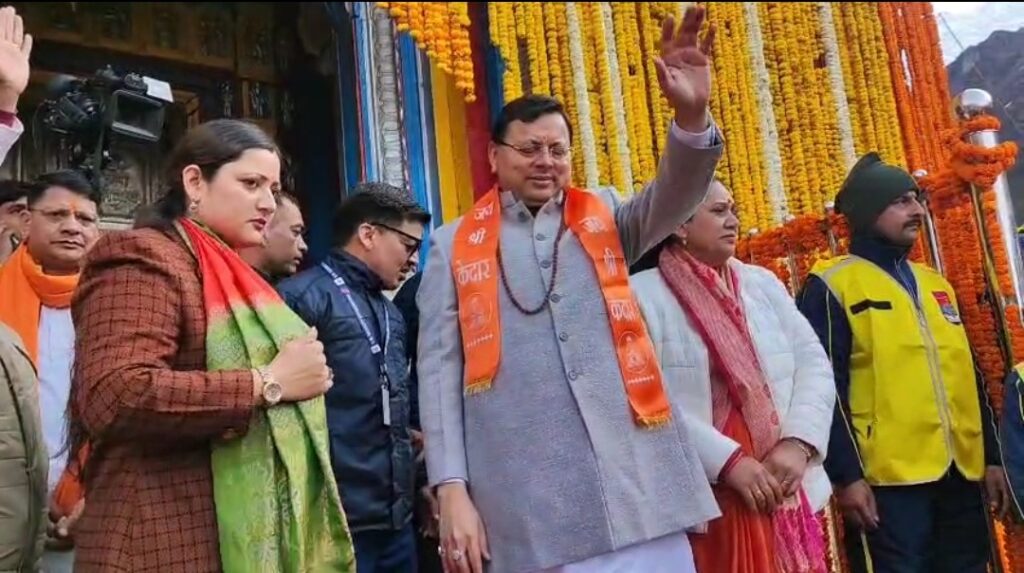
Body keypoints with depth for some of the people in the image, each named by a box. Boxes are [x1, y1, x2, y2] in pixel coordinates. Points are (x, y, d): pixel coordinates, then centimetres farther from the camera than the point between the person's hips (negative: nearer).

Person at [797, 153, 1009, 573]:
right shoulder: (831, 286, -5)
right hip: (888, 481, -7)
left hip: (961, 475, 7)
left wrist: (991, 457, 16)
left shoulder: (935, 284, 17)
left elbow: (968, 376, 20)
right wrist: (846, 475, -14)